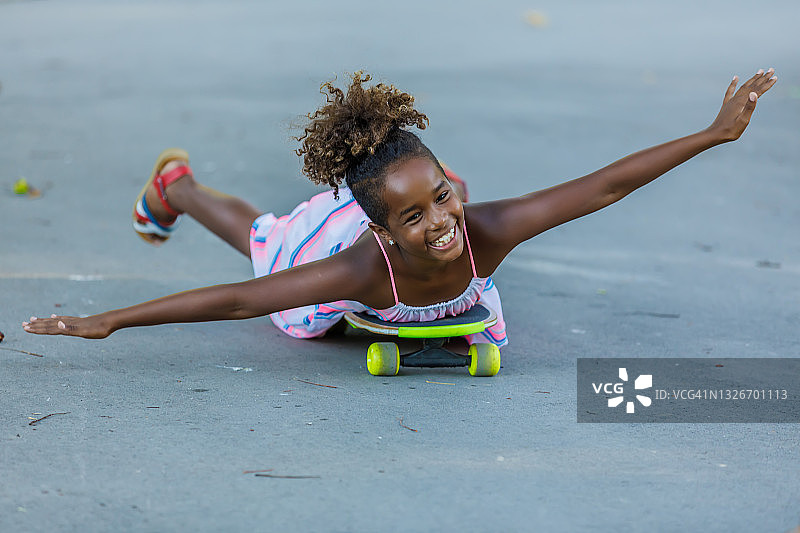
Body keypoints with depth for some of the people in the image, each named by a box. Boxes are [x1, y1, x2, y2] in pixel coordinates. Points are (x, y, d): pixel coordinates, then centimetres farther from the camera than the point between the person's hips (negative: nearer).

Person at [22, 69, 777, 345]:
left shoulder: (482, 229, -47)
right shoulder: (360, 266, -50)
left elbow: (605, 185, -47)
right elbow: (233, 298, -46)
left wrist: (715, 132, -49)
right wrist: (106, 323, -46)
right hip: (338, 237, -3)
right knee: (261, 237, 30)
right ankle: (175, 184, 59)